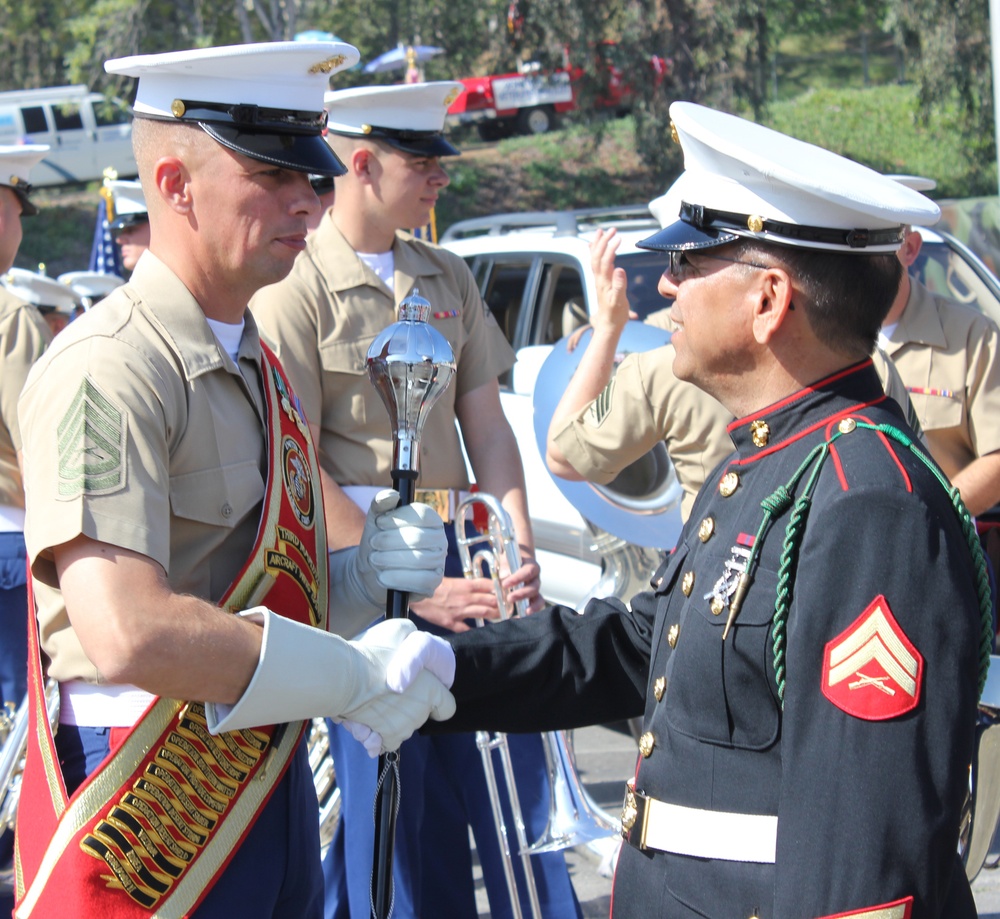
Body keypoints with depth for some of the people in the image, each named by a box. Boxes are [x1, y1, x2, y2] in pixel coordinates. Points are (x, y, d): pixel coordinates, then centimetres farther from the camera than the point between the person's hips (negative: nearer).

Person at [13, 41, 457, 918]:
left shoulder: (258, 363, 13)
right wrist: (354, 678, -19)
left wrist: (363, 574, -2)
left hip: (273, 782, 8)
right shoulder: (106, 371, -18)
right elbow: (129, 635, -29)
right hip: (149, 819, -8)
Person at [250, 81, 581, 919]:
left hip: (457, 555, 6)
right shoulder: (294, 288, -9)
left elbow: (486, 423, 12)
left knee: (511, 773, 8)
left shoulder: (446, 276, 10)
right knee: (394, 800, 2)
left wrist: (520, 548, -2)